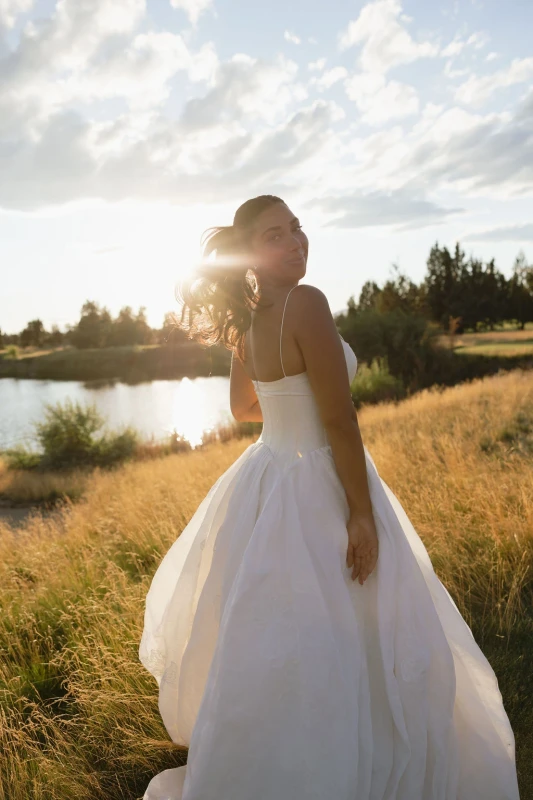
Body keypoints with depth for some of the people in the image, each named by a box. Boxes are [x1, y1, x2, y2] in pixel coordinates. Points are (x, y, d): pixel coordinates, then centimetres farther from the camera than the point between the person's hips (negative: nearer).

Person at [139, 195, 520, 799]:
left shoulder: (244, 321, 4)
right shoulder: (306, 304, -20)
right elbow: (339, 419, -22)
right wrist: (362, 515, -17)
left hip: (264, 480, 9)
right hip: (315, 488, -9)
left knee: (264, 642, 26)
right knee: (331, 645, 8)